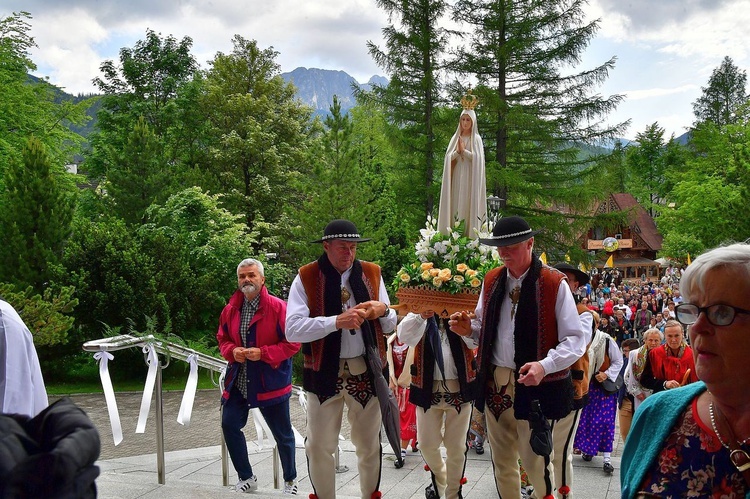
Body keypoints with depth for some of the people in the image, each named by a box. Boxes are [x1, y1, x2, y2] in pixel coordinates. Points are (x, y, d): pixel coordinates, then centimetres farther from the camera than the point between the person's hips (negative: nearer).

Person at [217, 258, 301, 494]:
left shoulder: (278, 307, -12)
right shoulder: (230, 309, 4)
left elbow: (293, 343, -12)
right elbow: (222, 339, 16)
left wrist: (263, 353, -21)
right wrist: (232, 351, -6)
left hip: (271, 381, -5)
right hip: (238, 381, 5)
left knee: (282, 433, 8)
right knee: (229, 425, 2)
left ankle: (290, 480, 30)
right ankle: (246, 478, 22)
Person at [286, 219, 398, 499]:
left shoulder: (372, 274, 5)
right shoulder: (306, 278, -6)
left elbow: (390, 326, 11)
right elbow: (292, 329, -16)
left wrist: (383, 310, -12)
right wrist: (337, 321, -26)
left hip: (366, 371, 2)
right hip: (324, 373, -2)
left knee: (369, 445, 14)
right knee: (319, 446, 9)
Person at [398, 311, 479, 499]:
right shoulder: (419, 309, 4)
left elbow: (475, 341, -11)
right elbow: (404, 336, -14)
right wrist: (420, 316, -31)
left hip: (459, 389, 0)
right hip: (428, 388, 1)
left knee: (456, 447, 5)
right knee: (427, 445, 6)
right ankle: (439, 478, 35)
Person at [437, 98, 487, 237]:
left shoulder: (476, 139, 3)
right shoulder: (455, 138, 13)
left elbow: (477, 158, -8)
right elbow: (448, 157, 4)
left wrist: (464, 151, -13)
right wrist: (458, 151, -13)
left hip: (470, 178, -3)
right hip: (457, 177, 3)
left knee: (468, 206, -7)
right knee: (455, 206, 0)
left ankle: (469, 236, -6)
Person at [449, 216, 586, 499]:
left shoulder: (554, 284, -10)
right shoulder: (491, 281, 7)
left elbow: (575, 340, -12)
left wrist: (545, 365, -28)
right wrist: (469, 329, -6)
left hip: (535, 385, -5)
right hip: (495, 383, 5)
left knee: (535, 462, 3)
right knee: (502, 462, 16)